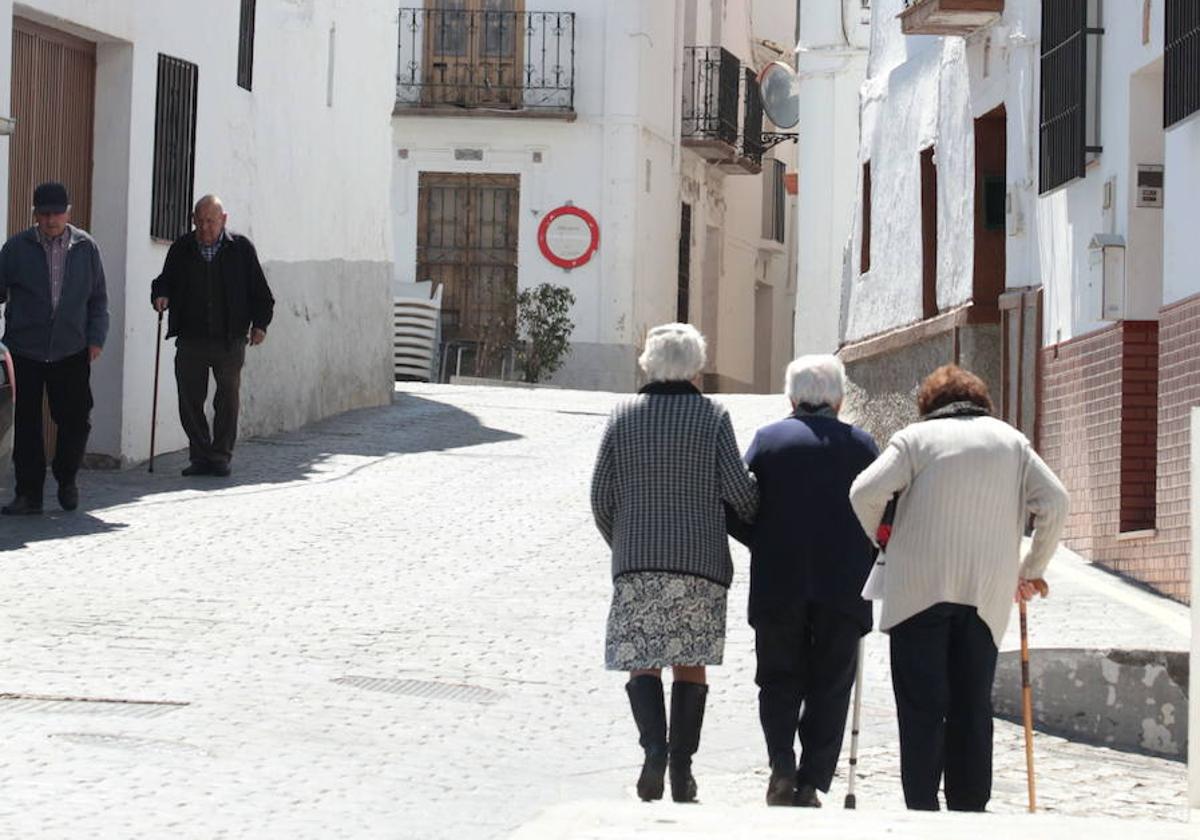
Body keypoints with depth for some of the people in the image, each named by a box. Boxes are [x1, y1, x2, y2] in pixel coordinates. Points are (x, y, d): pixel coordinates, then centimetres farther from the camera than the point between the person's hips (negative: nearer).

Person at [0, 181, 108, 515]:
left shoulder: (86, 248, 6)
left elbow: (98, 298, 11)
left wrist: (96, 338, 2)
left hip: (71, 350, 1)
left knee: (76, 419, -1)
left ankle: (66, 479, 23)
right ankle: (29, 493, 6)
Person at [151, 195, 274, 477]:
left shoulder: (241, 248, 4)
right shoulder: (182, 249, 9)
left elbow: (259, 291, 7)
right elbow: (165, 281, 17)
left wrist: (260, 323, -3)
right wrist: (161, 295, -5)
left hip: (229, 340, -2)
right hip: (190, 339, 2)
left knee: (227, 401, 1)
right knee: (189, 401, 1)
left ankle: (221, 456, 11)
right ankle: (200, 457, 10)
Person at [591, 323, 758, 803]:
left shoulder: (624, 416, 4)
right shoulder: (712, 416, -2)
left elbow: (601, 497, 3)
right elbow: (738, 489, -6)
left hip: (636, 561, 1)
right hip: (701, 560, -1)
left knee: (641, 661, 6)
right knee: (691, 664, 7)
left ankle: (654, 749, -16)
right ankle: (682, 768, 4)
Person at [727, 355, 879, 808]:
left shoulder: (768, 439, 3)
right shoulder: (861, 444, 4)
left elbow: (737, 511, -1)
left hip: (778, 586, 0)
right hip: (844, 588, 0)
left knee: (780, 681, 12)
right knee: (829, 689, 7)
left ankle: (782, 766, -8)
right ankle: (811, 784, 1)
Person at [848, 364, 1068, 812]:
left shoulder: (915, 437, 5)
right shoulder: (1010, 439, 14)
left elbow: (865, 492, -7)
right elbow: (1054, 501, 6)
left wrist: (881, 540, 11)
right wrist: (1032, 569, 15)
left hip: (919, 586, -2)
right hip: (987, 593, 2)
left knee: (921, 704, 1)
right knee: (973, 705, 9)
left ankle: (922, 806, -4)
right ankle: (969, 806, 8)